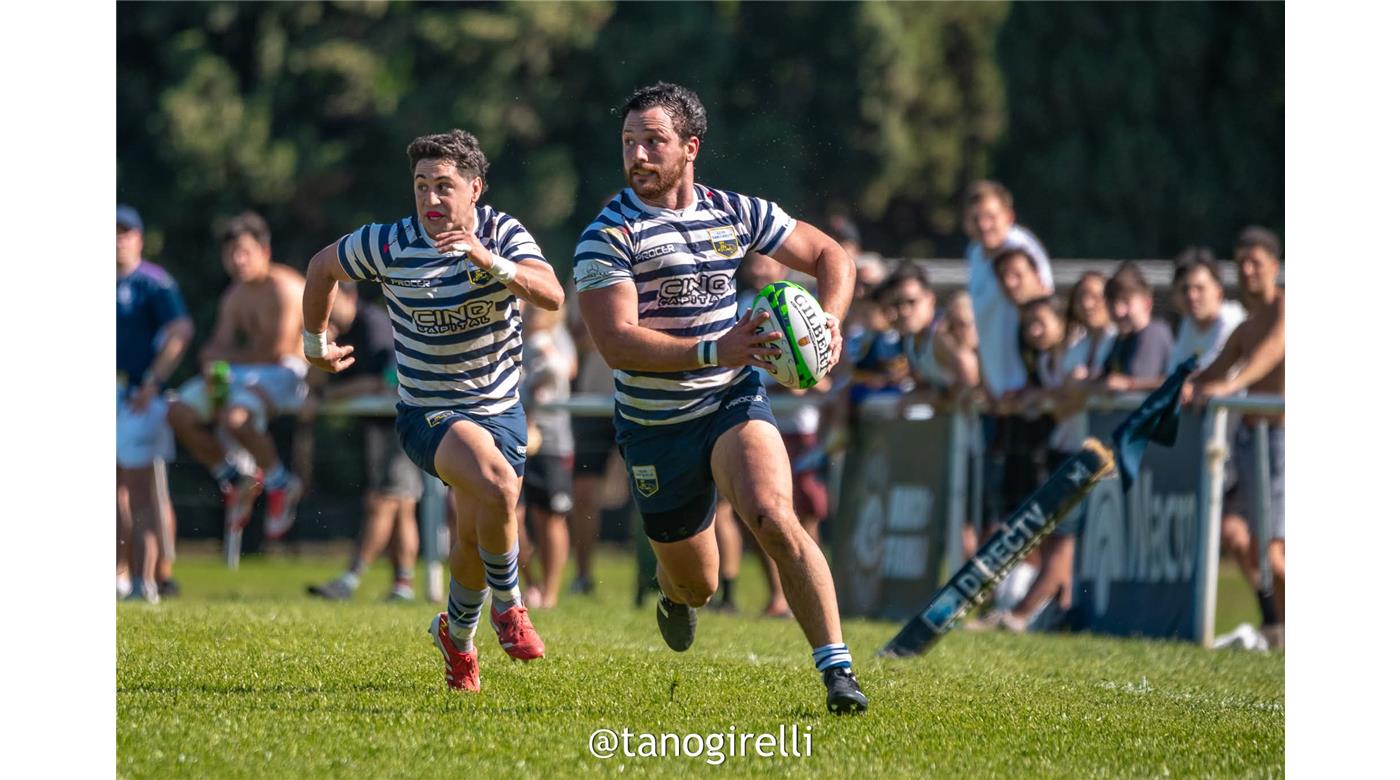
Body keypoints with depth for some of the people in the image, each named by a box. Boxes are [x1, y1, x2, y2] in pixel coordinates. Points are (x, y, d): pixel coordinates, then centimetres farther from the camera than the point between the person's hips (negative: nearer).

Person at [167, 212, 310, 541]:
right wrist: (212, 365, -13)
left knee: (234, 417, -36)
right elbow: (218, 345, 13)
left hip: (285, 375, -9)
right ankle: (234, 479, 6)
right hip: (243, 376, 9)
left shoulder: (282, 288, -13)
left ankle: (280, 483, -13)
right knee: (180, 413, -8)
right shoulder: (235, 296, 13)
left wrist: (227, 358, -5)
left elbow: (277, 349, -18)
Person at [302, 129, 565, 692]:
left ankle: (456, 633, 41)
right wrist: (315, 343, 16)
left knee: (476, 541, 11)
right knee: (498, 486, -31)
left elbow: (552, 296, -24)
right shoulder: (388, 244, -12)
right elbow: (323, 267, 7)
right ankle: (507, 604, -7)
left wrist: (490, 261, -39)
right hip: (430, 411, -3)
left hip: (501, 407, 3)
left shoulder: (502, 233, -9)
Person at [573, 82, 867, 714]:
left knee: (772, 517, -27)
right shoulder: (608, 235, -12)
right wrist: (715, 350, -32)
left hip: (734, 402, 1)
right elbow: (617, 343, -22)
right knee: (696, 585, 11)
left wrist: (829, 320, -7)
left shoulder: (736, 213, 1)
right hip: (653, 423, -1)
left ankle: (836, 668, -26)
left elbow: (830, 256, 13)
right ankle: (674, 593, 52)